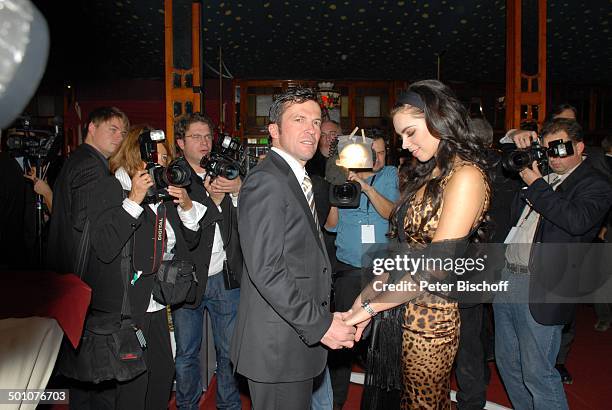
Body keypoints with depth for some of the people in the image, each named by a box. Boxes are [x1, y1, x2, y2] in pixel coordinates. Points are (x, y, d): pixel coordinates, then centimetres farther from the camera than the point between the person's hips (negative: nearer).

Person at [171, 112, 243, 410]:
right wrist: (213, 198, -23)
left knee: (229, 351, 12)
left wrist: (238, 190, -15)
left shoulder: (226, 172, 7)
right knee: (186, 354, 14)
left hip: (225, 278, 2)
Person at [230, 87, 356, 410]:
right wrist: (320, 324, -22)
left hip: (302, 334, 10)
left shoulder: (300, 180, 14)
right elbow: (266, 270, -25)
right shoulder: (265, 181, -18)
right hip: (277, 346, -9)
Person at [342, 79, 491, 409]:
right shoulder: (429, 174, 12)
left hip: (429, 321, -7)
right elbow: (405, 251, 9)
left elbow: (434, 269, -20)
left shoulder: (466, 176, -15)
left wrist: (372, 306, -13)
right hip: (404, 315, 7)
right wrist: (367, 294, 2)